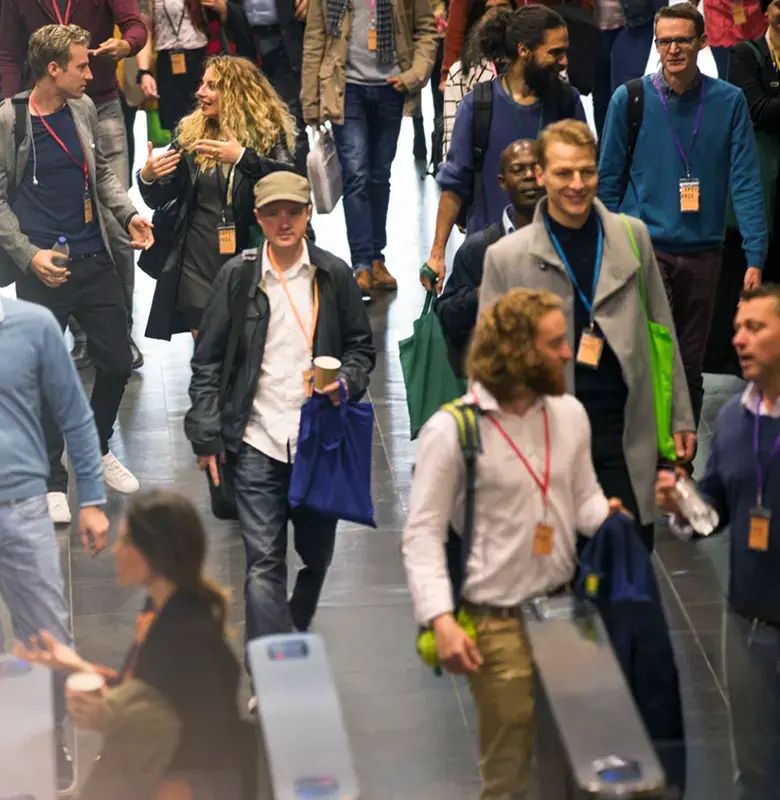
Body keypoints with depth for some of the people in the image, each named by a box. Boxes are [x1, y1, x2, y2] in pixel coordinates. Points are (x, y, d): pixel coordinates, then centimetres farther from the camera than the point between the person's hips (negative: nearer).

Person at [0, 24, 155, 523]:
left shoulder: (83, 108, 2)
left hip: (95, 259, 5)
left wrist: (127, 213, 0)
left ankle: (98, 449, 37)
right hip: (42, 268, -5)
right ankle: (54, 480, 22)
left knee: (117, 361, 11)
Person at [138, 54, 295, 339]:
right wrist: (147, 177, -15)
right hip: (196, 265, 3)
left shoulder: (269, 135, -5)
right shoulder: (191, 133, 6)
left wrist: (242, 157, -35)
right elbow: (159, 199, 8)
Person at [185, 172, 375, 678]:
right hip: (258, 441, -2)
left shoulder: (334, 275, 2)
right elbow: (207, 361, 4)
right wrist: (207, 436, -3)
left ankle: (296, 635, 40)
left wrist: (347, 383, -11)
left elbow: (362, 347, 11)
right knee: (263, 564, -7)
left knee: (317, 555, 15)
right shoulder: (237, 276, 0)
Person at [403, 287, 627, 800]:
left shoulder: (570, 413, 4)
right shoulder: (451, 430, -13)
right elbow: (423, 533, -12)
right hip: (498, 624, -5)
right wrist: (442, 619, -23)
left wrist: (609, 519, -12)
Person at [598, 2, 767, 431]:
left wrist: (755, 257, -8)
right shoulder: (629, 99, -1)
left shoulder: (729, 101, 0)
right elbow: (608, 181, 4)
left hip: (702, 251, 2)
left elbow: (746, 183, -2)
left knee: (690, 367, 11)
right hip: (644, 246, -2)